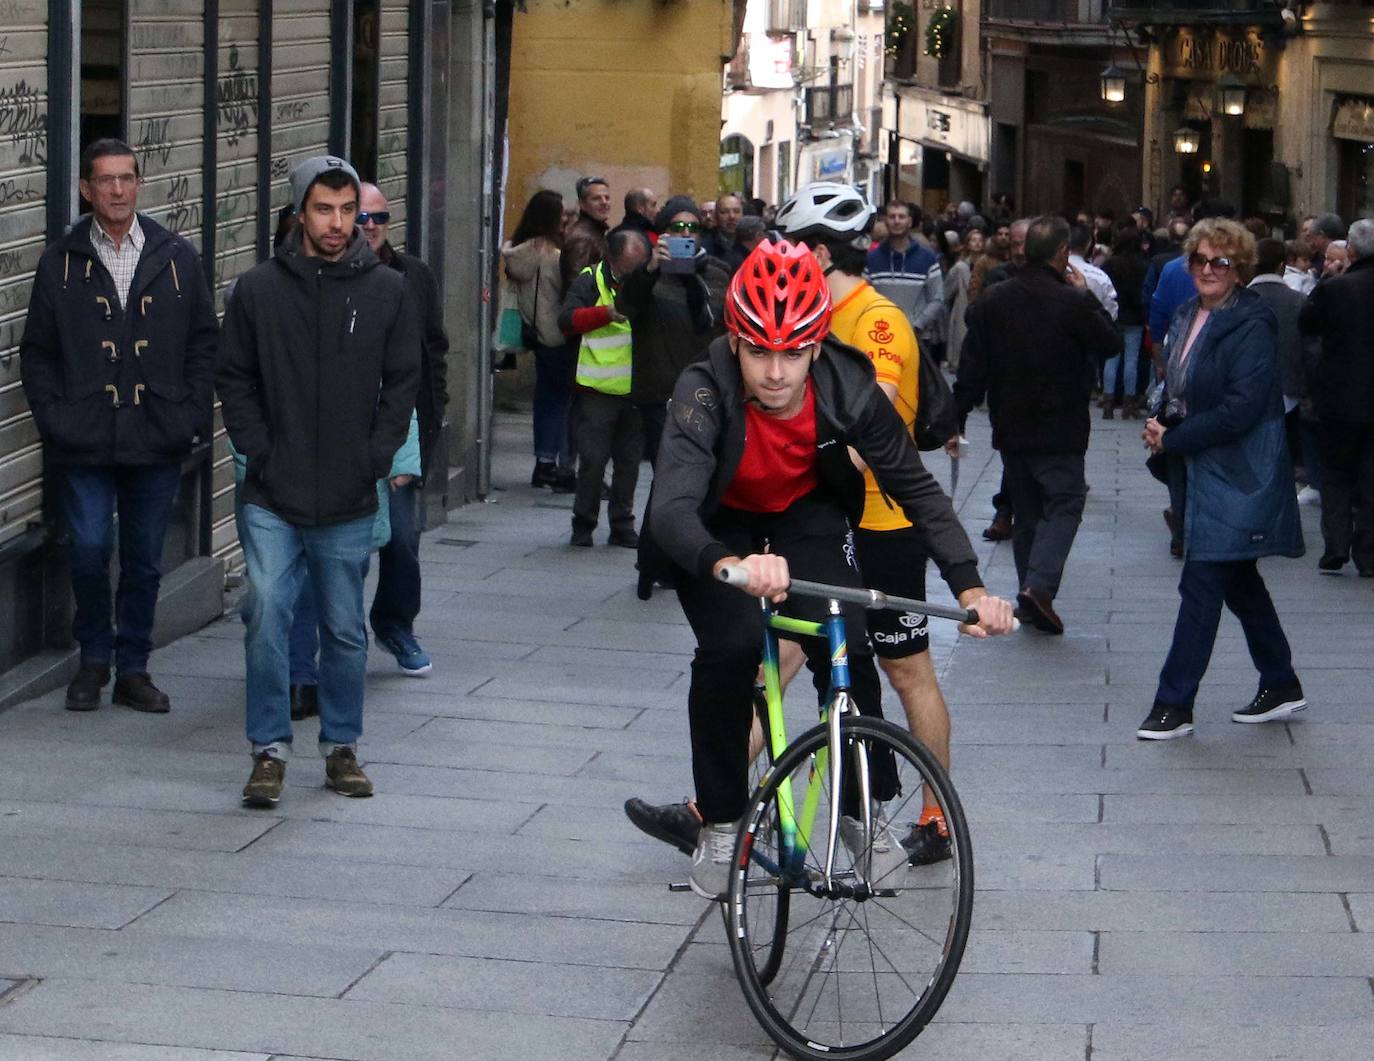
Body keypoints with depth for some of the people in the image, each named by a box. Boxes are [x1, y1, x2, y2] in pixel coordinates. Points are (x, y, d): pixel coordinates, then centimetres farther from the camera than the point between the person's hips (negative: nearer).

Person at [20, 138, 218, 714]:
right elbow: (36, 352, 7)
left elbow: (204, 343, 9)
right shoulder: (60, 262, 3)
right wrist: (54, 419, -4)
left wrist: (192, 416, 0)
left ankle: (133, 669, 19)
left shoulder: (177, 258, 6)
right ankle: (94, 657, 16)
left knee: (144, 560, 7)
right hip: (84, 443, -1)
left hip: (157, 443, 1)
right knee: (89, 550, -5)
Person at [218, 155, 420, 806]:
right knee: (267, 621, -5)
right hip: (272, 501, -1)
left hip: (349, 504, 1)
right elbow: (234, 380, 5)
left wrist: (375, 458, -4)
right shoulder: (259, 289, 1)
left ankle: (341, 746, 22)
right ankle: (269, 751, 4)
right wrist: (258, 452, -5)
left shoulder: (388, 292, 2)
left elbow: (402, 384, 5)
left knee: (345, 631, 9)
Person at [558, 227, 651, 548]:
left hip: (635, 389, 4)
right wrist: (606, 313, -28)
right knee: (592, 460, -4)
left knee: (629, 461, 9)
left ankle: (622, 525, 18)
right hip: (597, 389, -4)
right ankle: (583, 525, 8)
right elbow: (567, 320, -16)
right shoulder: (591, 281, -3)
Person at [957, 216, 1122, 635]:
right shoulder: (1073, 302, -15)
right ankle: (1040, 585, -18)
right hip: (1060, 430, -5)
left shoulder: (991, 301, 0)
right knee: (1064, 504, 2)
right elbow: (1111, 344, 0)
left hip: (1010, 428, 5)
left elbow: (972, 368, 2)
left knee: (1026, 511, 15)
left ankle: (1031, 595, 17)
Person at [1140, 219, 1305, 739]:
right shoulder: (1187, 317, 9)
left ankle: (1174, 705, -3)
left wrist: (1173, 439, -16)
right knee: (1240, 583, 17)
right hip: (1209, 468, 9)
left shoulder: (1250, 326, -17)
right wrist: (1165, 423, -1)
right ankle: (1281, 686, 29)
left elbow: (1240, 409, -22)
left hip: (1240, 475, -9)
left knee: (1202, 583, -8)